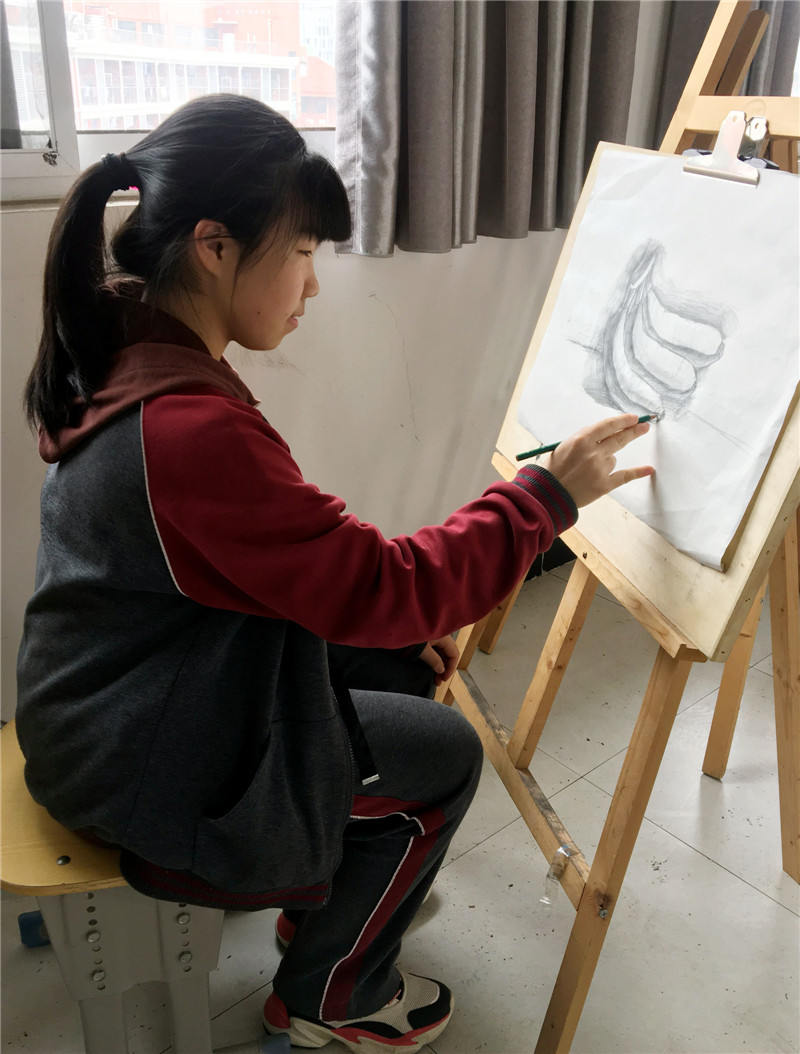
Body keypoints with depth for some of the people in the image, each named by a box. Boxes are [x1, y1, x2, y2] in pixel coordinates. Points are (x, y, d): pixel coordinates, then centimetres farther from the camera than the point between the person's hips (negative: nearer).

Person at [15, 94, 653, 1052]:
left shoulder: (119, 358, -1)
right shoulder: (191, 427, -34)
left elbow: (298, 554, 6)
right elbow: (386, 590, -29)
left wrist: (399, 625, 3)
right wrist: (547, 493, -19)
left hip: (110, 712, 9)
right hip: (150, 778, -8)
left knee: (402, 665, 16)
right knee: (446, 757, 5)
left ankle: (327, 893, 35)